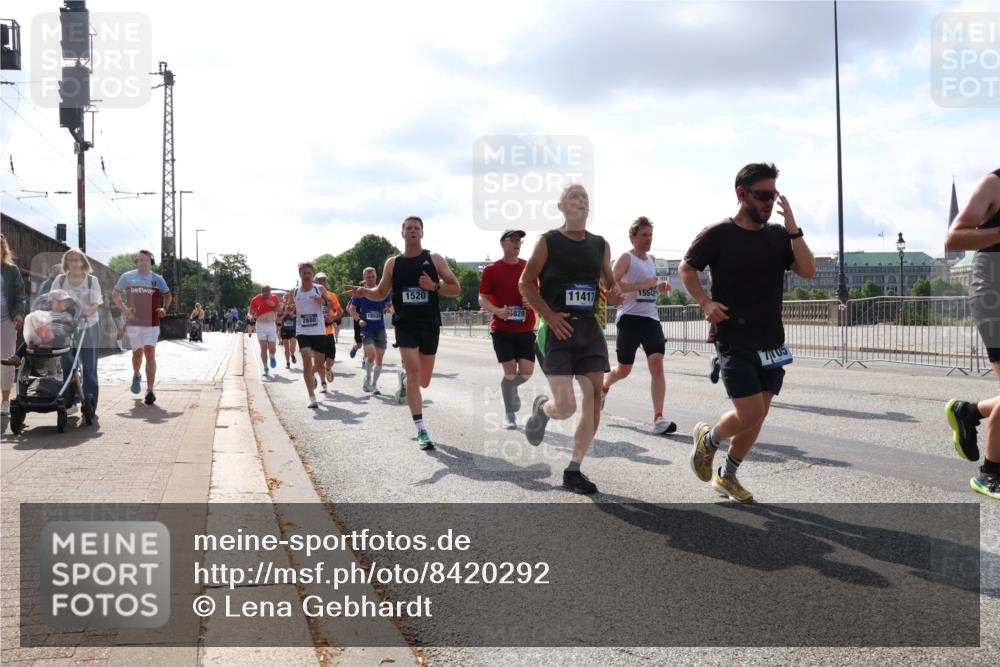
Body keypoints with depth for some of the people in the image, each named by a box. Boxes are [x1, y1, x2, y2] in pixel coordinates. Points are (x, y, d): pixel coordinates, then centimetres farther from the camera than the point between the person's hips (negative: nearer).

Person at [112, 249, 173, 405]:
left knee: (150, 354, -9)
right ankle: (136, 376, 41)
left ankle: (150, 391, -8)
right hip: (133, 322, 1)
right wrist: (124, 308, -3)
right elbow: (115, 294, 12)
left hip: (152, 322, -1)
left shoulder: (158, 279, 4)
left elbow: (168, 295, 18)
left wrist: (164, 308, -1)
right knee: (137, 352, 9)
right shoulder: (127, 277, 4)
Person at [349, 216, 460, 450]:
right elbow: (381, 293, 14)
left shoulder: (434, 259, 2)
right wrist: (364, 291, -7)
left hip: (430, 325, 1)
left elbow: (456, 289, 2)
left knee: (423, 381, 9)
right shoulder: (393, 263, 6)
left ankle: (404, 379, 47)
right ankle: (421, 430, -10)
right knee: (414, 372, -16)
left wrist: (434, 286, -16)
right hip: (405, 324, -1)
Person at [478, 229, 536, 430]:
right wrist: (498, 311, -20)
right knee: (510, 371, -4)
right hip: (501, 329, -3)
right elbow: (482, 300, -2)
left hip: (525, 329, 3)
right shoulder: (491, 269, -2)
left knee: (527, 371, -3)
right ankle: (509, 415, 13)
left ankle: (510, 388, 32)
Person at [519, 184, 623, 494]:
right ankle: (541, 408, 25)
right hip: (557, 329, -5)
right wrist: (549, 316, -14)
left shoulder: (600, 245, 11)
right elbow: (525, 283, -3)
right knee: (565, 407, -13)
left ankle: (573, 471, 13)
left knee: (594, 401, -1)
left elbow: (611, 285, 20)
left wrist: (615, 295, -4)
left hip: (589, 329, 5)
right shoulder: (548, 241, -2)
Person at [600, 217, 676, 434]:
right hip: (630, 318, -5)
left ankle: (659, 418, -16)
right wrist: (644, 285, -22)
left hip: (651, 318, 5)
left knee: (657, 364, -12)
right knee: (624, 369, 7)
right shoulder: (626, 258, -6)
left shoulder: (652, 259, 16)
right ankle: (604, 387, 42)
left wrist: (659, 287, 10)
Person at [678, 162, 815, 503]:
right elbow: (686, 268, 4)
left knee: (757, 416, 9)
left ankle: (727, 476, 28)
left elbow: (808, 270, -4)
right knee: (750, 414, -13)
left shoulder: (778, 236, 6)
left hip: (771, 343, 5)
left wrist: (793, 228, -13)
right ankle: (707, 439, 19)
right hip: (735, 343, -5)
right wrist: (705, 303, -11)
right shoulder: (718, 234, -6)